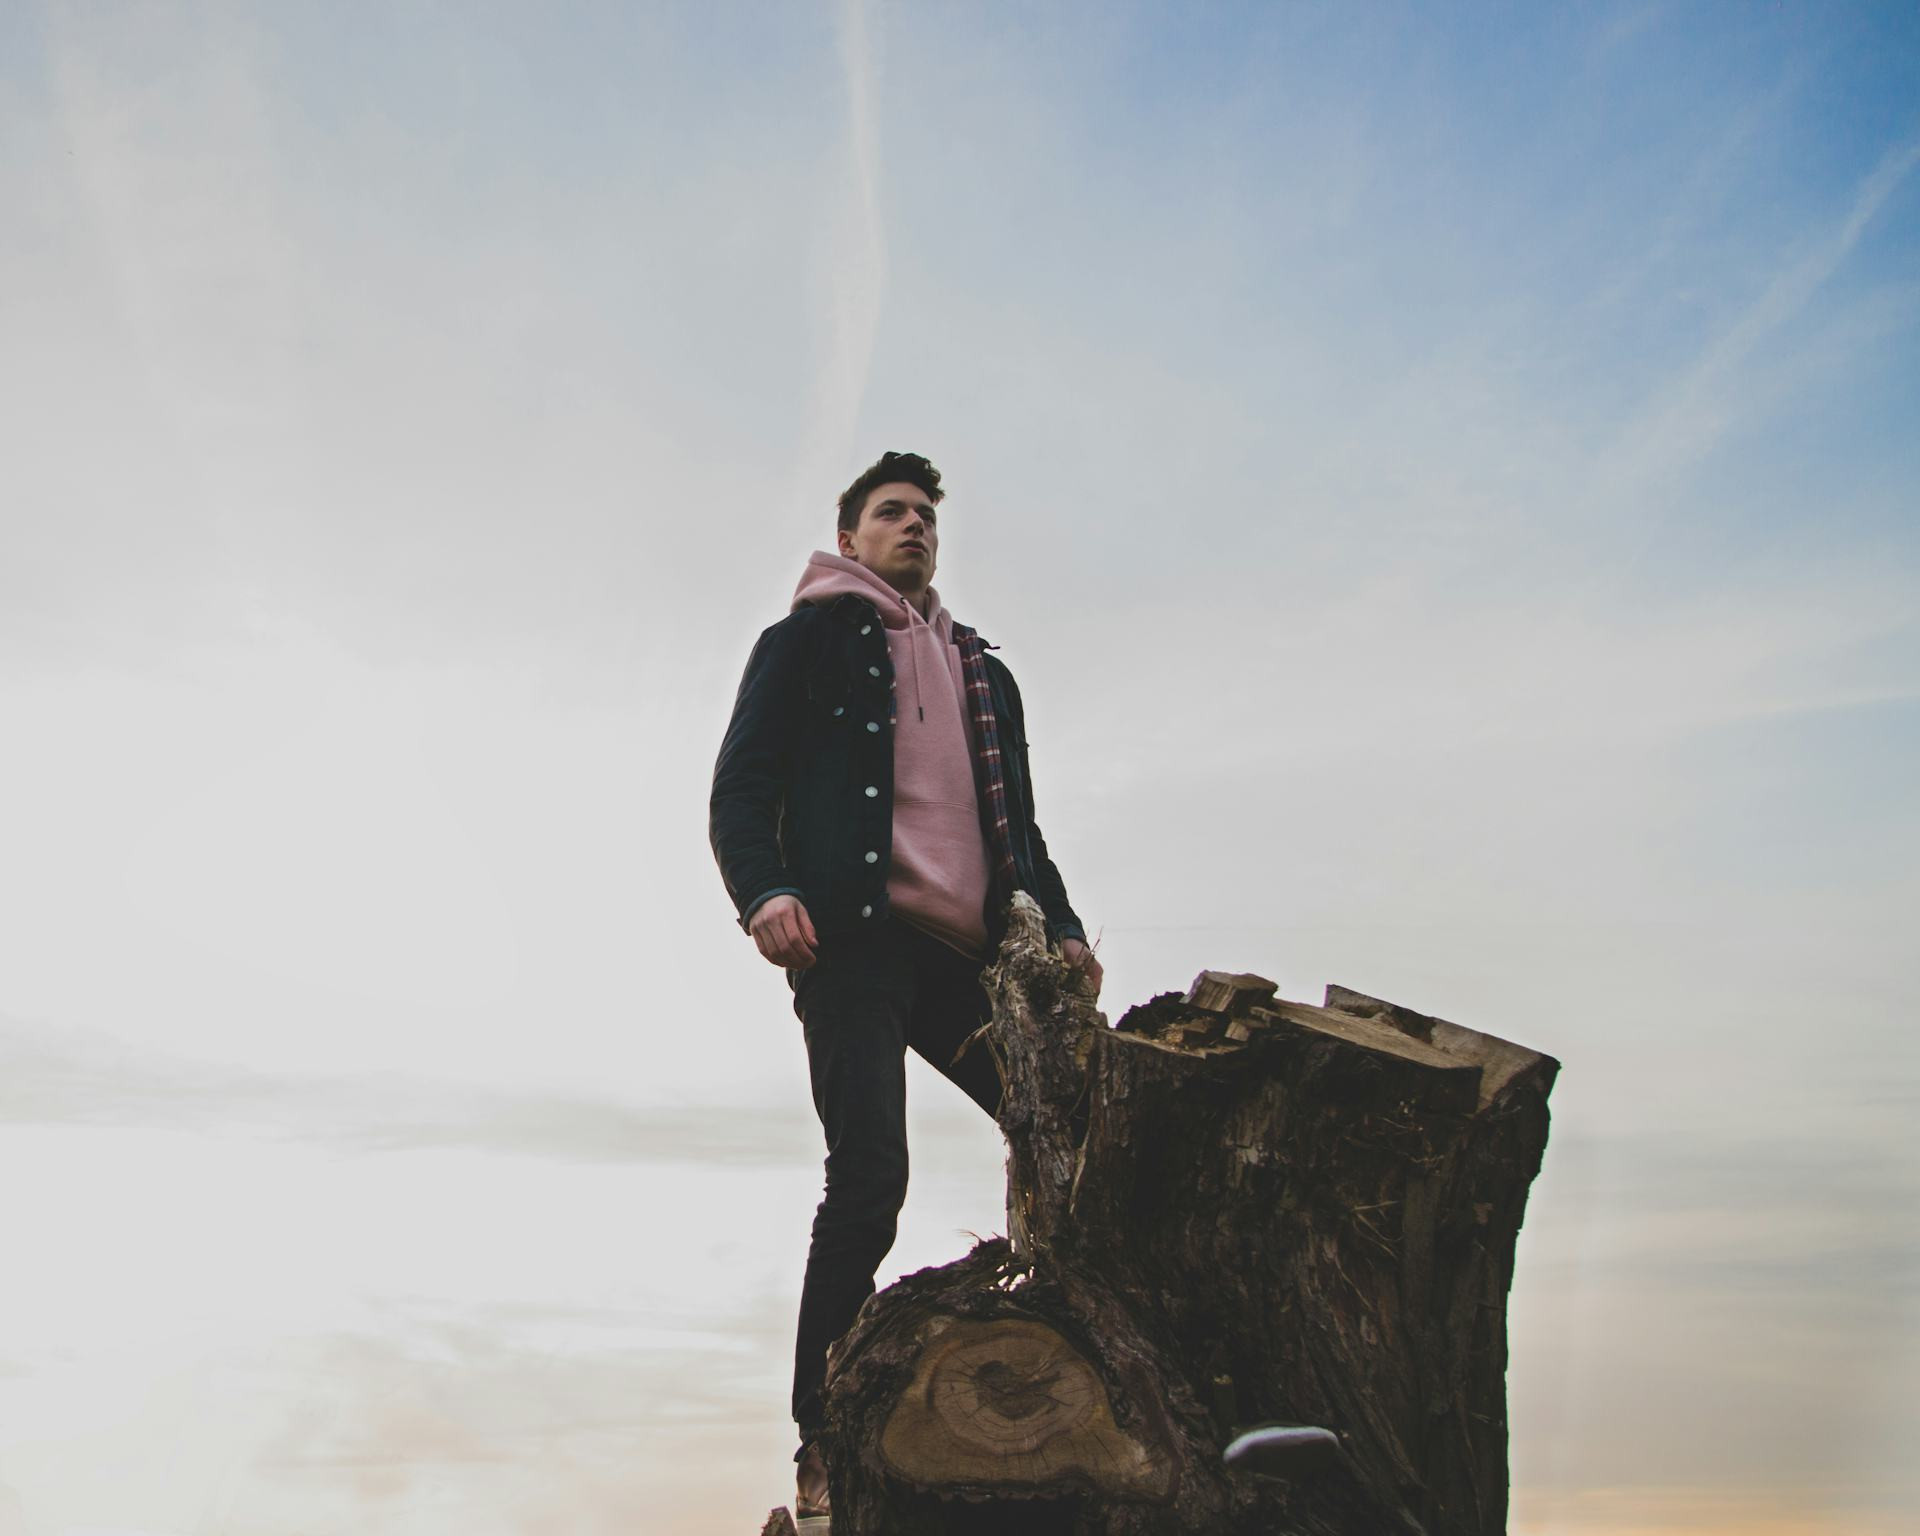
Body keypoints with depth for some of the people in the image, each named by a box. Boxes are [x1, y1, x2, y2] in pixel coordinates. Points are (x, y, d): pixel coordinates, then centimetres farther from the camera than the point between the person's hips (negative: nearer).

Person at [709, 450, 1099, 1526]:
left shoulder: (984, 671, 29)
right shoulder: (809, 639, 15)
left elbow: (1020, 824, 28)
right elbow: (741, 788, 3)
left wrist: (1060, 925, 10)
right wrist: (765, 890, -17)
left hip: (970, 953, 5)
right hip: (857, 940, -5)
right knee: (871, 1176, -16)